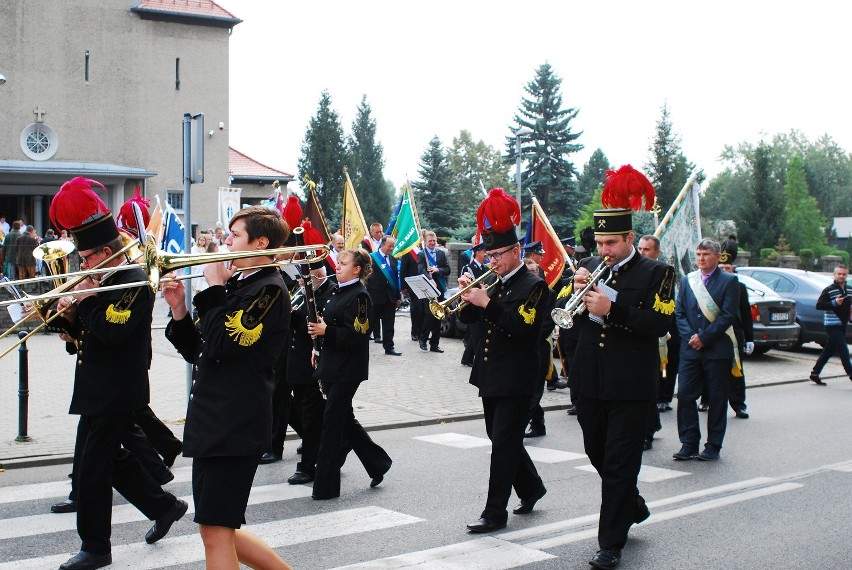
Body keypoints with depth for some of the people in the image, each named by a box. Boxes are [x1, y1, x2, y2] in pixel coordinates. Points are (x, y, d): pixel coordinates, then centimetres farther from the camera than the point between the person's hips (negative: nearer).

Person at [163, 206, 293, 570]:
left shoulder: (269, 290, -13)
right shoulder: (236, 285, 15)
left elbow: (220, 344, -23)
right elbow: (196, 351, 17)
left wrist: (214, 288, -13)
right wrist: (179, 309, 2)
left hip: (236, 427, -9)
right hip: (212, 423, 10)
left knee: (215, 530, -3)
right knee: (217, 529, 15)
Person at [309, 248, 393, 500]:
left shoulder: (359, 295, -13)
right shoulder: (339, 292, 14)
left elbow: (357, 334, -21)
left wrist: (325, 331, -25)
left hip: (347, 369, -9)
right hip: (332, 365, 9)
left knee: (332, 422, -5)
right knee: (344, 419, 14)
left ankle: (326, 486, 3)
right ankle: (377, 464, 27)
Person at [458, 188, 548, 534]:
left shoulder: (533, 286, -10)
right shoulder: (495, 286, 13)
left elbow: (522, 325, -24)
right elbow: (467, 318, 11)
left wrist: (488, 303, -28)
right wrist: (469, 296, -7)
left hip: (516, 379, -8)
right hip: (491, 376, 8)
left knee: (504, 444, -5)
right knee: (502, 440, 16)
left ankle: (495, 513, 0)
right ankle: (531, 488, 36)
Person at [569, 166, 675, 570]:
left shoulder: (655, 274, -5)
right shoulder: (589, 267, 9)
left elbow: (659, 324, -16)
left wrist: (612, 310, -26)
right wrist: (577, 291, -13)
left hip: (630, 385, -5)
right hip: (589, 381, 6)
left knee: (619, 464, -2)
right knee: (597, 455, 18)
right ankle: (633, 506, 43)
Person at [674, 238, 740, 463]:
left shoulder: (729, 281, -1)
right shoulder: (687, 280, 12)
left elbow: (728, 316, -9)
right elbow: (679, 312, 9)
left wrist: (704, 337, -13)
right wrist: (690, 336, -7)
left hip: (717, 350, -3)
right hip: (690, 349, 4)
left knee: (717, 400, 3)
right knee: (684, 396, -1)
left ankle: (713, 447, 12)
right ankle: (689, 444, 8)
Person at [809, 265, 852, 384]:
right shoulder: (829, 290, -8)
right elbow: (819, 305, -14)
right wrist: (834, 303, -24)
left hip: (842, 325, 8)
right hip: (832, 325, -8)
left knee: (829, 351, 11)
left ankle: (815, 374, 18)